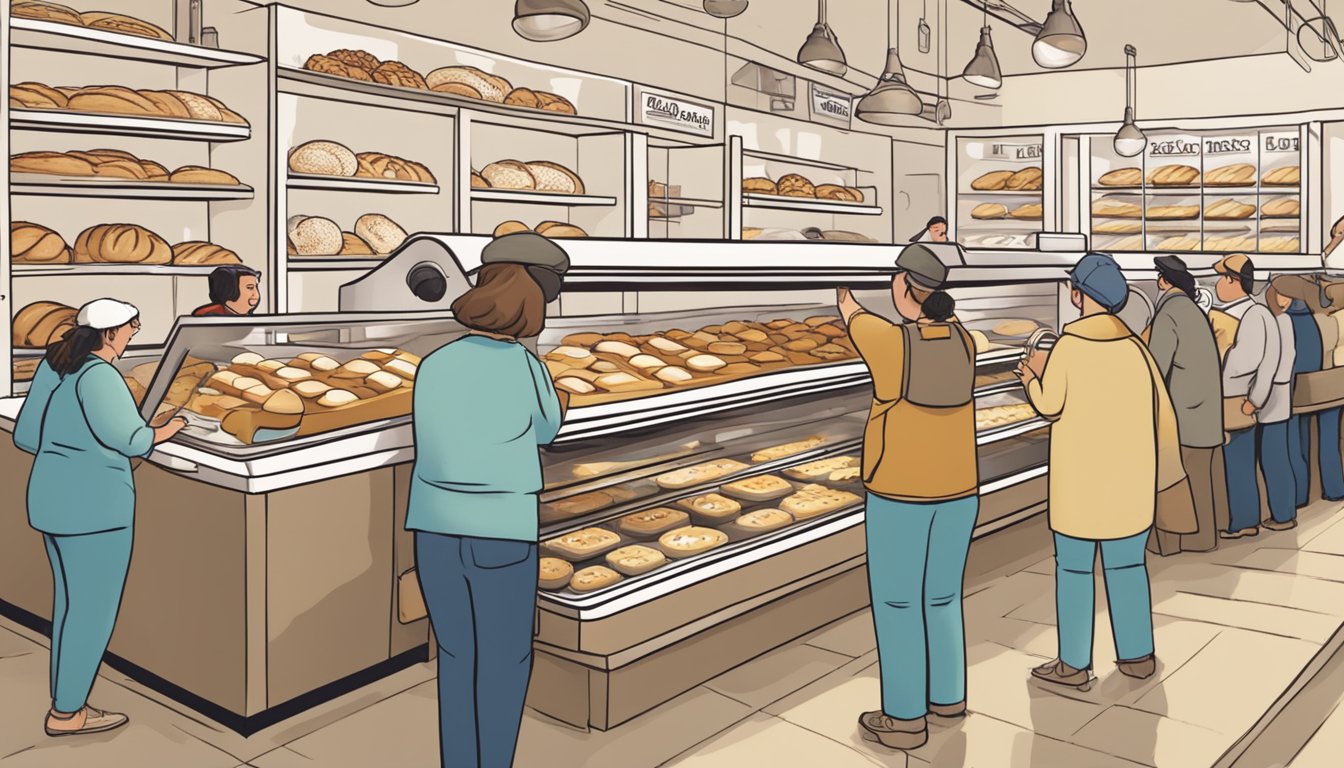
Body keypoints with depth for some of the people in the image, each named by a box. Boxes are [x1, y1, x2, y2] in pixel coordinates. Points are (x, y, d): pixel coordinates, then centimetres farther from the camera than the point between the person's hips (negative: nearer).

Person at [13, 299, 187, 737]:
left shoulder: (52, 365, 8)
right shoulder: (98, 376, -17)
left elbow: (25, 436, 12)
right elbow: (129, 439, -26)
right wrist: (161, 433, -8)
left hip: (53, 499, 9)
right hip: (93, 505, -9)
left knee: (70, 602, 17)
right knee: (93, 609, 2)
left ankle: (65, 704, 25)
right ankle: (67, 713, 10)